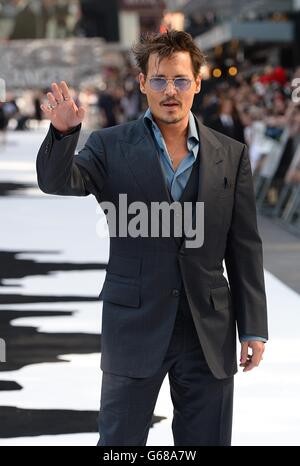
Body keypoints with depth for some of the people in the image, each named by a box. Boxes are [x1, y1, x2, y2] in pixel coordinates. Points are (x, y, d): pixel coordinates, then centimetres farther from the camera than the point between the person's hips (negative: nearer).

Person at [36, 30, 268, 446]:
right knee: (119, 443, 4)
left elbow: (245, 248, 5)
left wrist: (253, 330, 3)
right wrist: (64, 132, -35)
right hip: (135, 327, -2)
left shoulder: (231, 156, 5)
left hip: (209, 333, 2)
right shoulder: (110, 147, 1)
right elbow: (57, 183, -15)